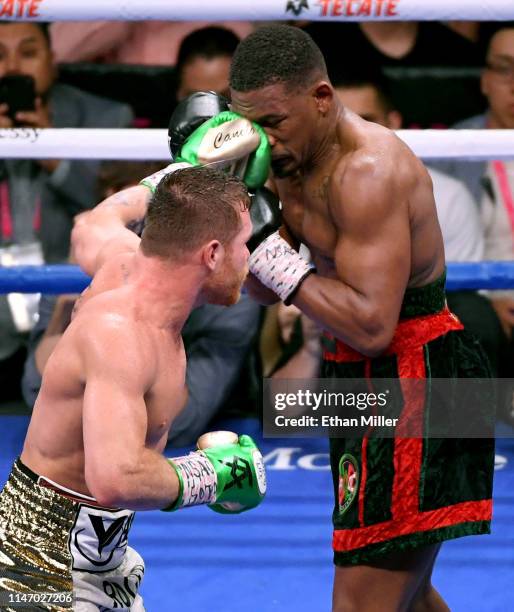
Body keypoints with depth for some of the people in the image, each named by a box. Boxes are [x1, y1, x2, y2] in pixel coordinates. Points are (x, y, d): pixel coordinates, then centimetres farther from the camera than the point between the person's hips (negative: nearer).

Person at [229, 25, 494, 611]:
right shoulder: (302, 157, 9)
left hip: (412, 383, -11)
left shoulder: (367, 171, -22)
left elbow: (370, 325, -28)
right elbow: (267, 289, 13)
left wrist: (278, 261, -21)